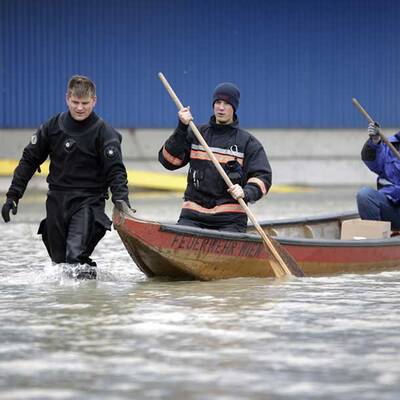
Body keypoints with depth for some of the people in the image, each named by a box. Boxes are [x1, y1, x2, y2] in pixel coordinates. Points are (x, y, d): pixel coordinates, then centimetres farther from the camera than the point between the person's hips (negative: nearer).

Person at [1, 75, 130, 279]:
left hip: (89, 199, -4)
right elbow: (29, 160, 10)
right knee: (59, 257, 11)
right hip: (57, 199, 4)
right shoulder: (53, 127, 3)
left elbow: (115, 171, -11)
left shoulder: (104, 133, -7)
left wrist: (121, 200, -27)